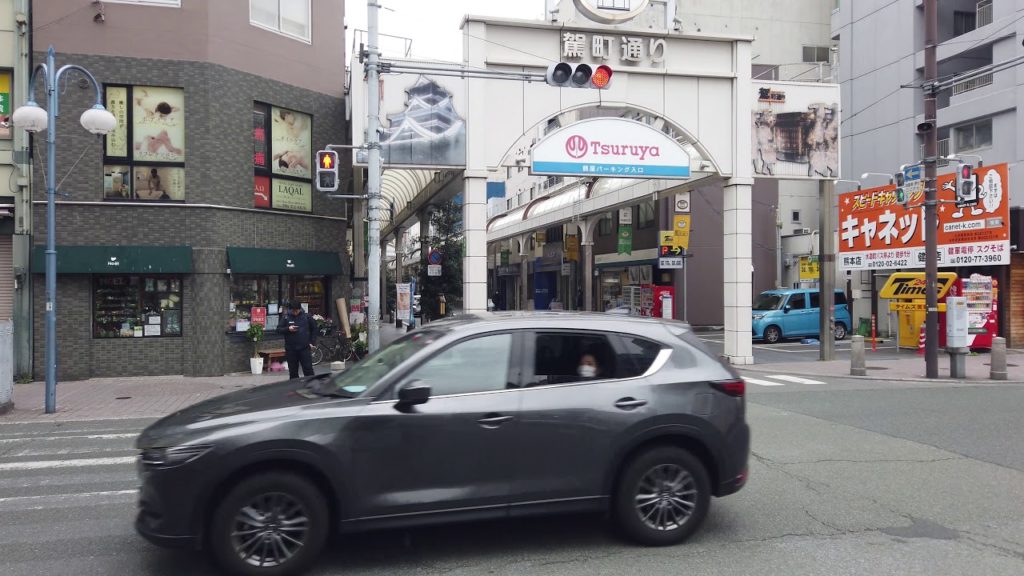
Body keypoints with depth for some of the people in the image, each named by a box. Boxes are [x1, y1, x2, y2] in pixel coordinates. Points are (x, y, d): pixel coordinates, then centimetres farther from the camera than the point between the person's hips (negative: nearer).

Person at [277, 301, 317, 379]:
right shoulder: (285, 317, 1)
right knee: (293, 372, 7)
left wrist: (312, 342, 5)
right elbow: (278, 329, 2)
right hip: (291, 349, 1)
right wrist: (288, 329, -16)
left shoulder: (306, 316, 0)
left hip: (305, 348, -1)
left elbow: (314, 329, 11)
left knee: (308, 370, -2)